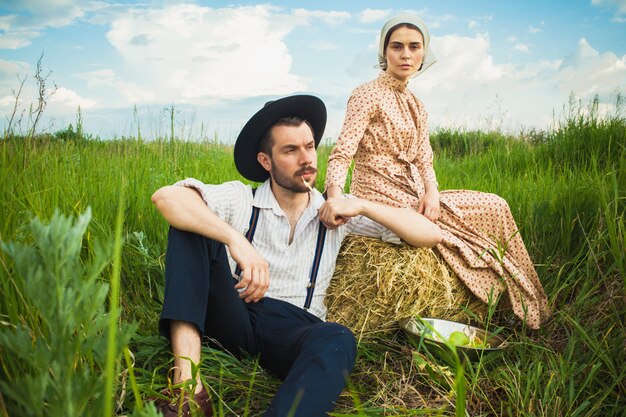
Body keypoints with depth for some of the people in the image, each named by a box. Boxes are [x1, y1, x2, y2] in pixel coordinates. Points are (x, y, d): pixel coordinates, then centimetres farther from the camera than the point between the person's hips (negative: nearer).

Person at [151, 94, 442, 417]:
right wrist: (236, 239, -32)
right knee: (191, 224, -19)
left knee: (338, 340, -35)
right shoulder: (241, 200, 1)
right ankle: (187, 380, -32)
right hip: (235, 317, 0)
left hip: (296, 329, 0)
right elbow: (166, 197, -18)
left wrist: (363, 206, -10)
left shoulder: (335, 212, 6)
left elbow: (430, 235, 3)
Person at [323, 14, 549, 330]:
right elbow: (342, 153, -20)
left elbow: (424, 160, 9)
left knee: (496, 207, 1)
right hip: (382, 198, -7)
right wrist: (335, 194, -38)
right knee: (494, 208, -8)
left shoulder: (415, 105, 15)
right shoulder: (367, 94, -9)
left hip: (412, 196, 8)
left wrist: (431, 191, -12)